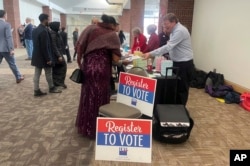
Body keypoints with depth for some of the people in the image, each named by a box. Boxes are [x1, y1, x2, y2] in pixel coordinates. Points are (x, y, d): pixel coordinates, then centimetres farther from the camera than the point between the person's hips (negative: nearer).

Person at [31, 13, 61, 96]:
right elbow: (45, 47, -22)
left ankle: (36, 90, 15)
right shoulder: (44, 31, -20)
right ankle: (52, 88, 24)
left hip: (36, 56, 8)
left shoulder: (35, 30, 8)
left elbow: (35, 44, 13)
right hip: (43, 57, -8)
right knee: (48, 73, 8)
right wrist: (48, 59, -18)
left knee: (37, 73, 9)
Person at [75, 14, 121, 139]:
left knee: (87, 96, 18)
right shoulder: (112, 35, -3)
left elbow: (79, 46, -1)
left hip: (88, 67, 4)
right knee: (100, 98, 10)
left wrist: (80, 62, 7)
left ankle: (84, 126, 32)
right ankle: (96, 129, 22)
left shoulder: (91, 28, 6)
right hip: (102, 70, -4)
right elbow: (116, 58, -11)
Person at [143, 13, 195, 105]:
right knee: (176, 87, 15)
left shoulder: (180, 31, -21)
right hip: (177, 63, 10)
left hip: (184, 64, -10)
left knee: (182, 89, 1)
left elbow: (168, 47, -28)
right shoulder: (174, 31, 12)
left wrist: (150, 54, -29)